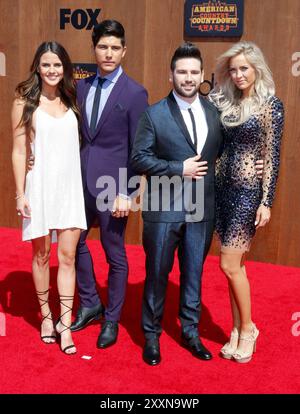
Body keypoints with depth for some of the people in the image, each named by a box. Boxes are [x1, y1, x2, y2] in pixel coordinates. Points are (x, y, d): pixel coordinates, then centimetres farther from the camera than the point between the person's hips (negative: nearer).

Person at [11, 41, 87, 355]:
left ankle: (65, 324, 9)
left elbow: (76, 144, 12)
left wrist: (84, 187, 8)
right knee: (41, 254, 9)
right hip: (40, 186, -3)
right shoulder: (25, 102, -2)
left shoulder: (70, 102, 9)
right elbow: (19, 151, -3)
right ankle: (46, 316, 27)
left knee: (67, 255, 1)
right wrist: (20, 194, -7)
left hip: (70, 187, 3)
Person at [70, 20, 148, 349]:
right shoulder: (81, 86, 9)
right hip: (81, 179, 6)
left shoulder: (134, 93, -7)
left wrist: (126, 193, -13)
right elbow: (79, 134, 11)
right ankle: (90, 303, 37)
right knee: (74, 241, 15)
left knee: (114, 253, 7)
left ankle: (111, 320, 26)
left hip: (111, 182, -5)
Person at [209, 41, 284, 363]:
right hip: (222, 188, 5)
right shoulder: (222, 101, 8)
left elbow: (272, 156, -8)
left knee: (229, 264, -5)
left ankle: (247, 329, 17)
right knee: (236, 265, 12)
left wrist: (266, 202, -10)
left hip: (248, 191, -5)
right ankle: (237, 330, 24)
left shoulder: (271, 104, -5)